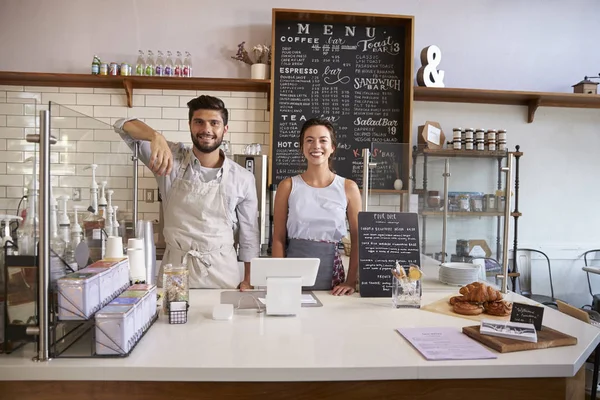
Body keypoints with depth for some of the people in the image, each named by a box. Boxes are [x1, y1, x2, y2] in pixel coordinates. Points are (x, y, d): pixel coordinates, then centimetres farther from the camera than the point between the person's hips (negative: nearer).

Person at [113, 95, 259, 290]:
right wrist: (156, 136, -29)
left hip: (221, 270, 0)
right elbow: (123, 126, -9)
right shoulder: (172, 159, -4)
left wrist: (248, 281, 4)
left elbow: (249, 235, 4)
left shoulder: (243, 178, -4)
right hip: (175, 267, 0)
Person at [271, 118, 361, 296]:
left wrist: (351, 281, -2)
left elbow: (357, 239, 4)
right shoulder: (288, 186, 0)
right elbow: (278, 239, 1)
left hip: (331, 276, 1)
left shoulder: (348, 188, 1)